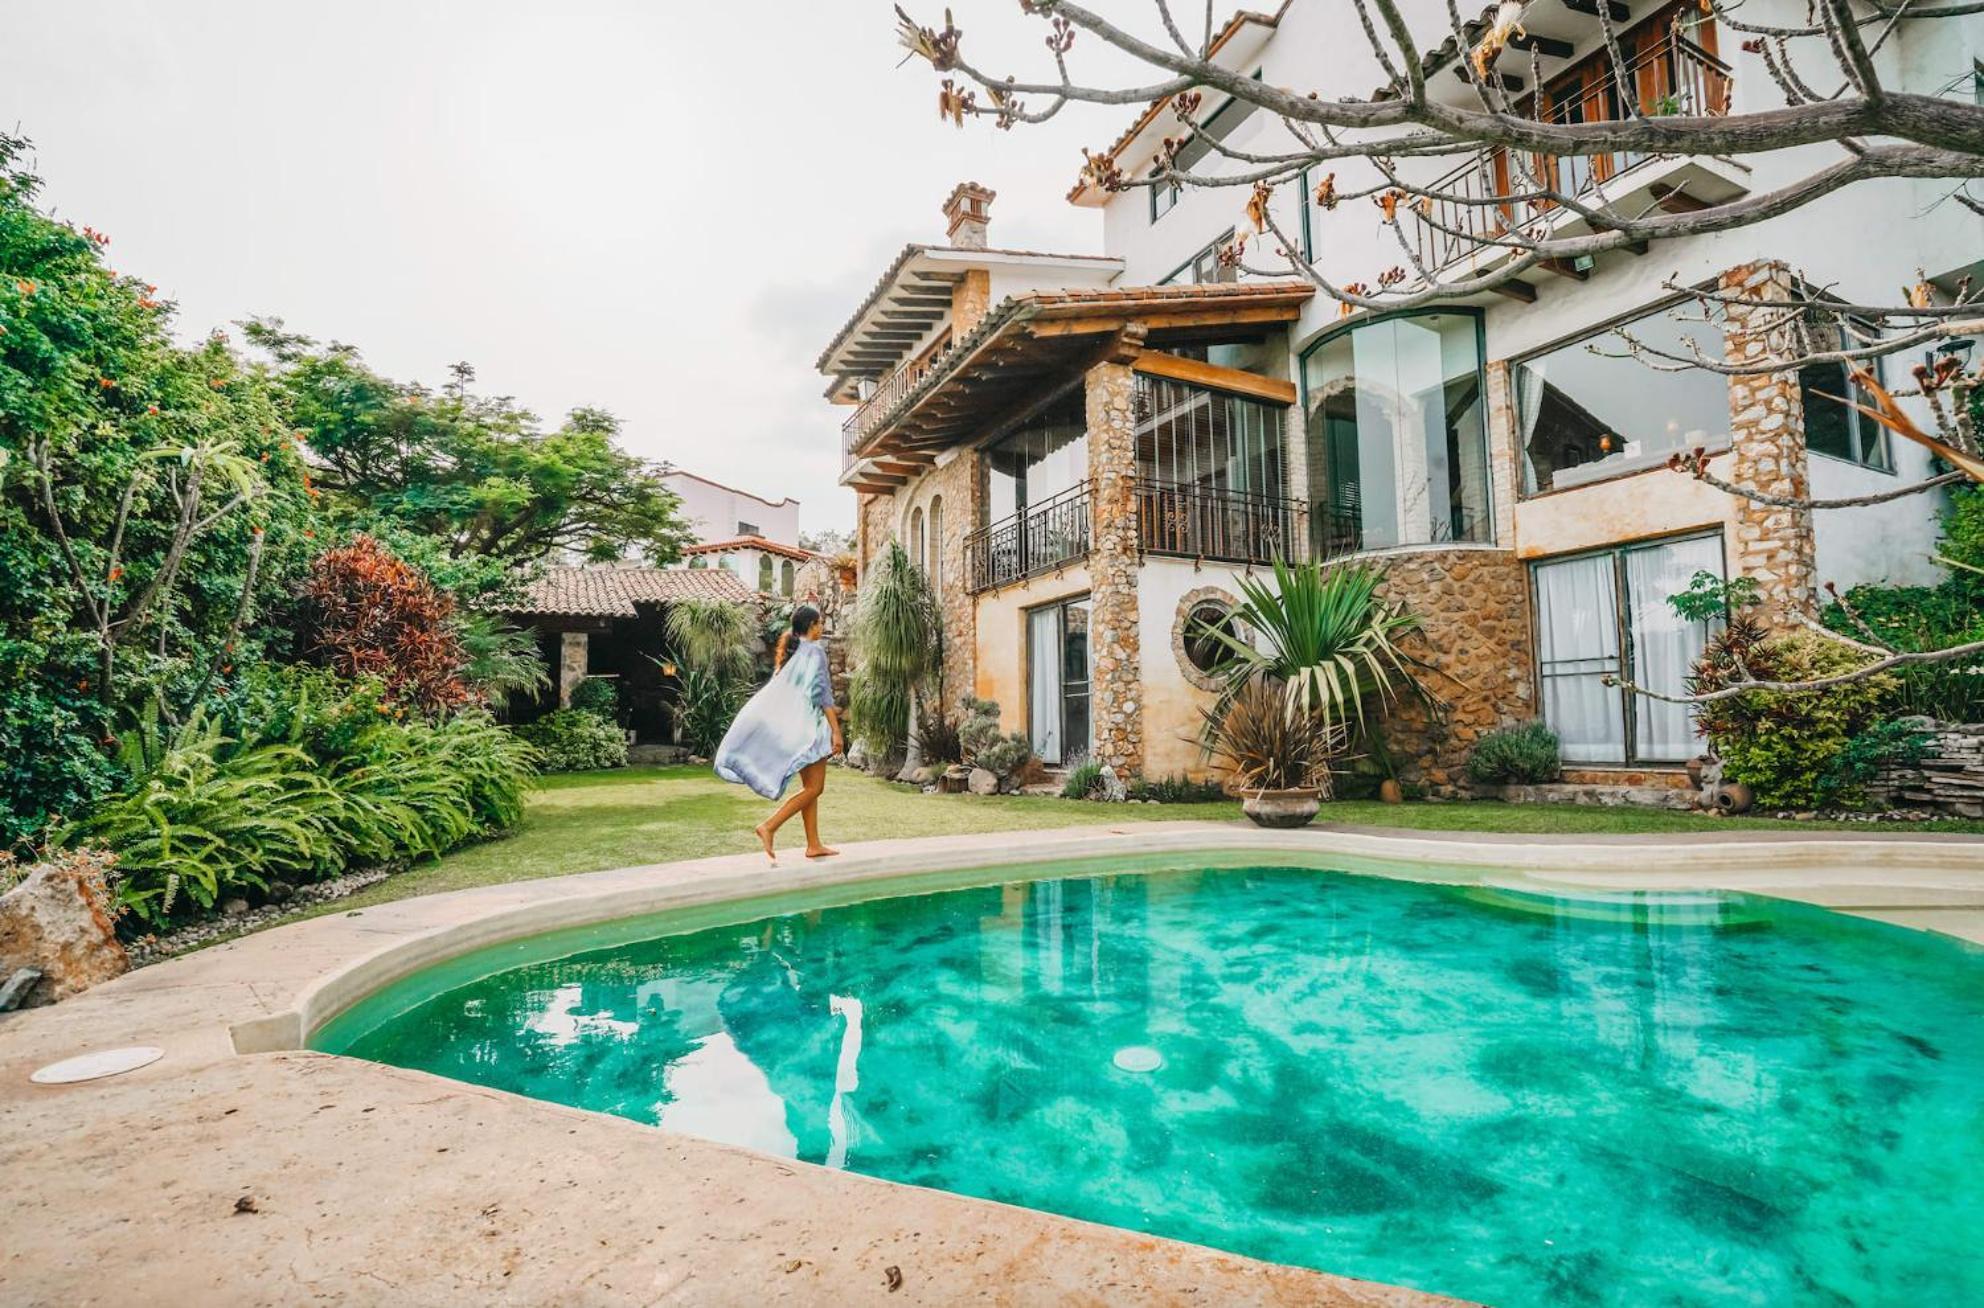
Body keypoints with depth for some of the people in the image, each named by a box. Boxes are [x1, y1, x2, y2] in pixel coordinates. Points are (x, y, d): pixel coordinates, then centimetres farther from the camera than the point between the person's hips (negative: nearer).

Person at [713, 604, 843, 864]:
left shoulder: (789, 652, 13)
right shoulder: (815, 650, -11)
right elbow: (822, 693, -16)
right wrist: (836, 730, -16)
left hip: (790, 725, 9)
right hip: (809, 727, -9)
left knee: (810, 787, 12)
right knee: (815, 788, -5)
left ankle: (813, 845, 14)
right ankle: (770, 827, -12)